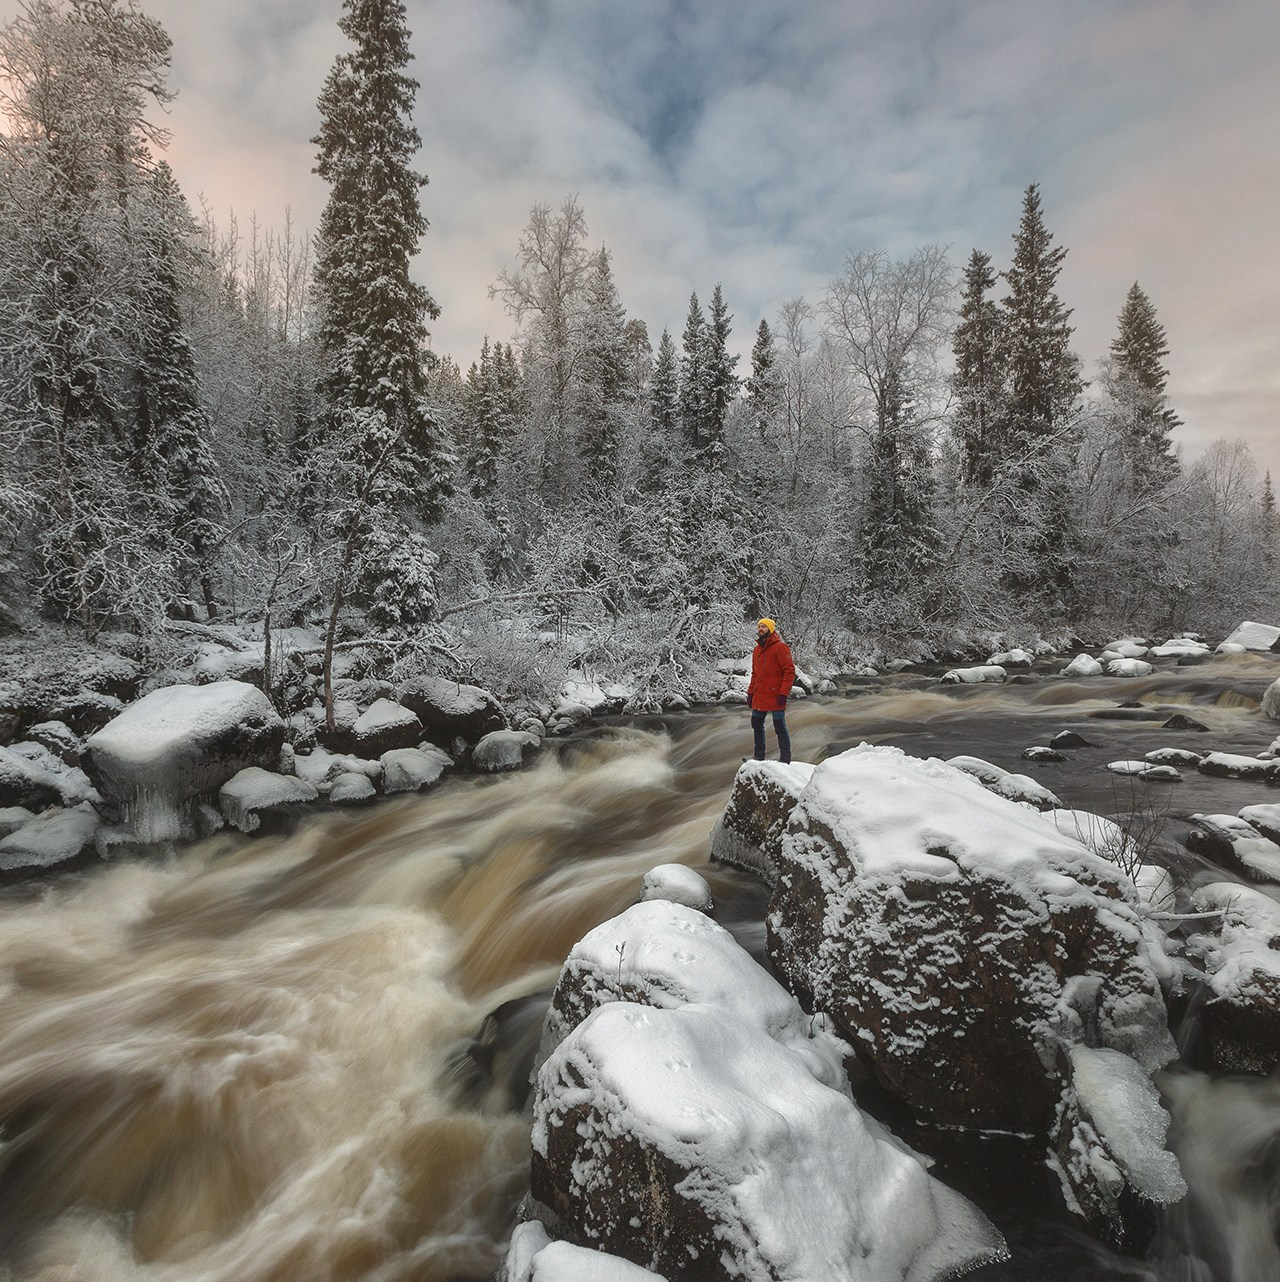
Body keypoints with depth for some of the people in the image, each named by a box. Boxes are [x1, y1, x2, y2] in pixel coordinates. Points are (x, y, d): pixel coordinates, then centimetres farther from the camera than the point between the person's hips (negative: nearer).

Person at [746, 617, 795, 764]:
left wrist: (783, 693, -19)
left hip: (776, 697, -8)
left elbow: (789, 671, -14)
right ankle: (759, 757, 27)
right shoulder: (757, 650, 14)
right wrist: (750, 693, 14)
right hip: (759, 697, 8)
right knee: (757, 726, 14)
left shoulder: (780, 647, -10)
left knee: (780, 728, -1)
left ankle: (785, 760, 8)